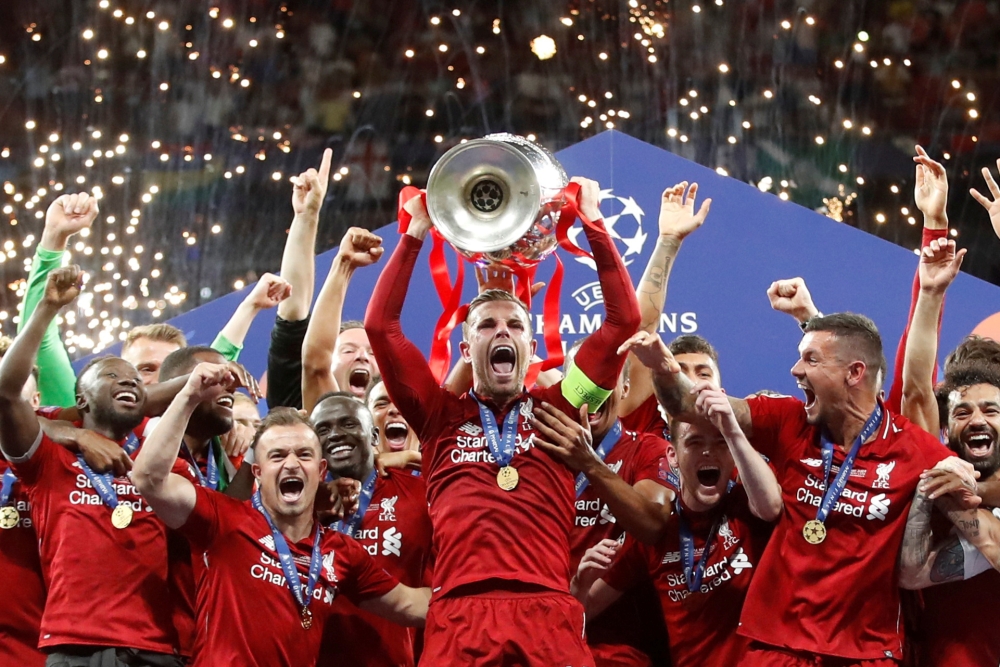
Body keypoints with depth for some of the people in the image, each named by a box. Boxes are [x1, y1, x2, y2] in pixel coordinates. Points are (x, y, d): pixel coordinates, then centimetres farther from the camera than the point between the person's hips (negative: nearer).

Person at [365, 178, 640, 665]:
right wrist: (416, 234, 15)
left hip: (549, 613, 0)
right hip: (459, 617, 0)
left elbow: (624, 320, 16)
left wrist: (593, 224, 16)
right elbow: (381, 326, 13)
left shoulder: (556, 409, 18)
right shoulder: (442, 415, 18)